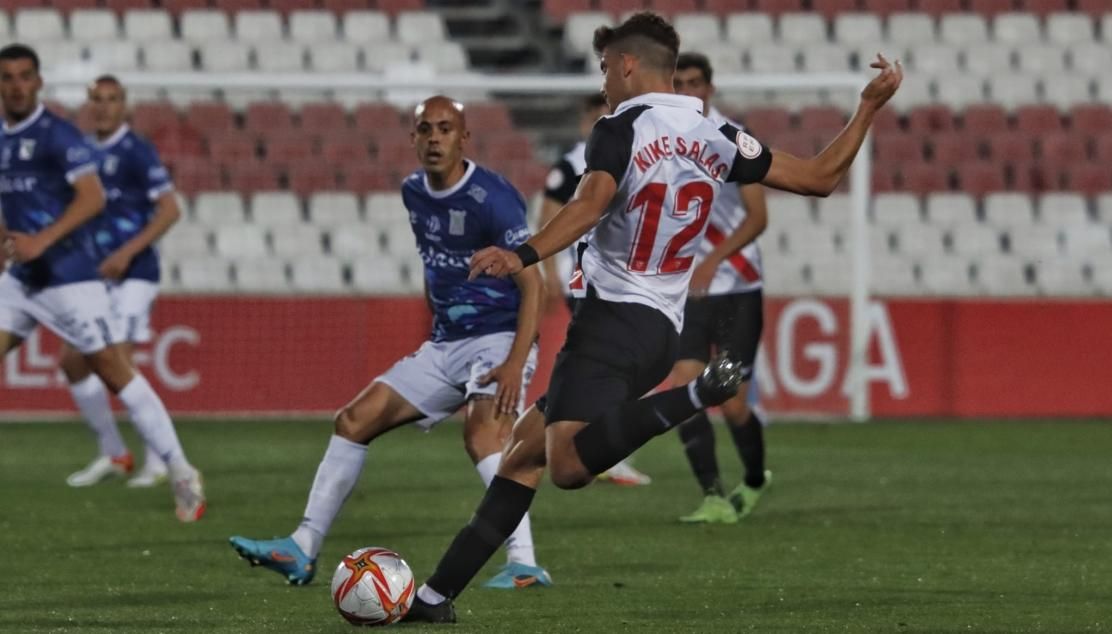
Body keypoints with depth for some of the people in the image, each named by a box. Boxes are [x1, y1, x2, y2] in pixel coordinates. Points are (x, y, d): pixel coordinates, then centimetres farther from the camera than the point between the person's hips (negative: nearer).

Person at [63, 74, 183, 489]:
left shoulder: (136, 152, -10)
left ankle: (160, 458, -3)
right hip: (95, 275, 8)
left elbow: (169, 210, -15)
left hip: (132, 275, -8)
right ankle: (112, 454, 15)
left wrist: (127, 252, -21)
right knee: (73, 361, 3)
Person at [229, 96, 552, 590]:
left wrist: (516, 362, -28)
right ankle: (303, 550, 8)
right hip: (445, 343, 8)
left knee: (482, 434, -33)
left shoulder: (491, 198, -17)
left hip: (499, 338, -8)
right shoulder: (414, 193, 7)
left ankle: (524, 565, -37)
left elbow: (532, 283, -18)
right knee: (355, 419, 3)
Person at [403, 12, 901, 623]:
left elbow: (591, 203, -25)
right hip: (664, 328, 8)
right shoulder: (718, 140, 10)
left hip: (612, 316, -8)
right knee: (523, 449, 14)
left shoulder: (621, 129, -7)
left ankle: (696, 395, -36)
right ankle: (437, 595, 13)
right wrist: (870, 106, 19)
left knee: (568, 464, -28)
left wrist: (524, 255, -37)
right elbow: (820, 178, 11)